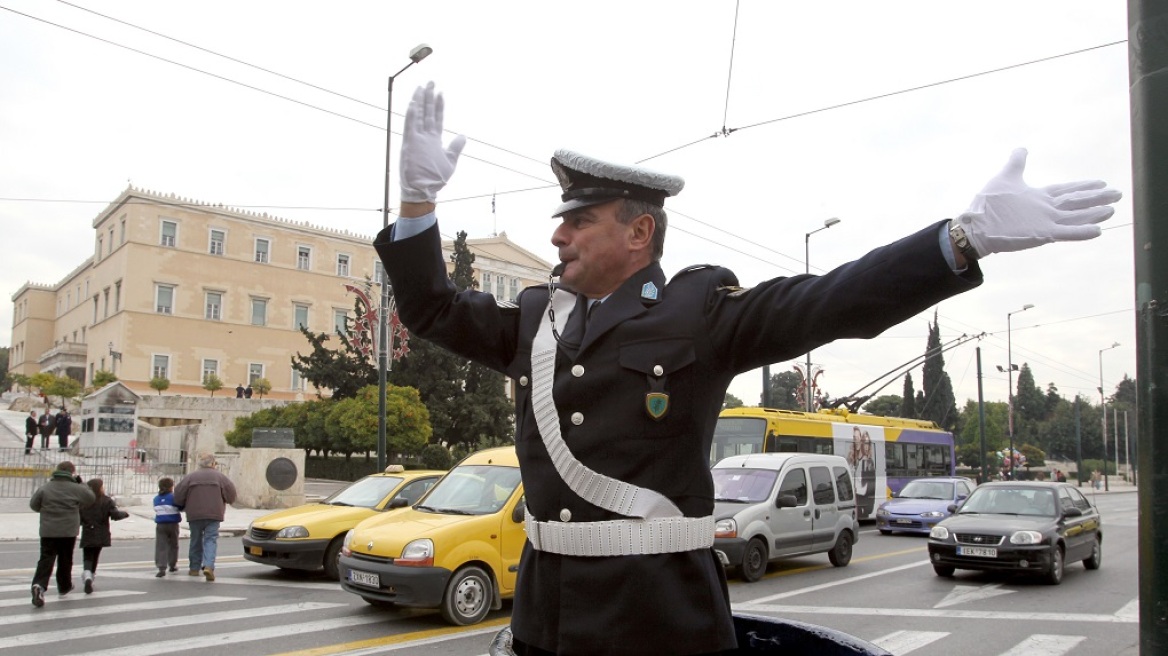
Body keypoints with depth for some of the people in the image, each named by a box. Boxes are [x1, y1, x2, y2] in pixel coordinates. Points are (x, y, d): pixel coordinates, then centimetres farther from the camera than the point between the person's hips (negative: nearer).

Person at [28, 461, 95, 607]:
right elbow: (91, 497, 8)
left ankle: (39, 585, -23)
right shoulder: (76, 489, -7)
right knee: (65, 560, 15)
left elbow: (33, 505, 6)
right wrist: (80, 482, 14)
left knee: (46, 559, -1)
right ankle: (64, 586, 30)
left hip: (48, 532, 1)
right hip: (68, 532, -1)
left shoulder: (44, 488, -1)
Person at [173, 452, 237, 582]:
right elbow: (231, 494, -2)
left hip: (194, 514, 2)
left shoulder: (190, 476, 3)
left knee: (196, 540, 15)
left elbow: (178, 494, -1)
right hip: (214, 514, -1)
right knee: (211, 540, -2)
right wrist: (221, 504, 17)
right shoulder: (219, 476, 1)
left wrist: (185, 506, 18)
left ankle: (194, 568, 21)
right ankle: (208, 566, -20)